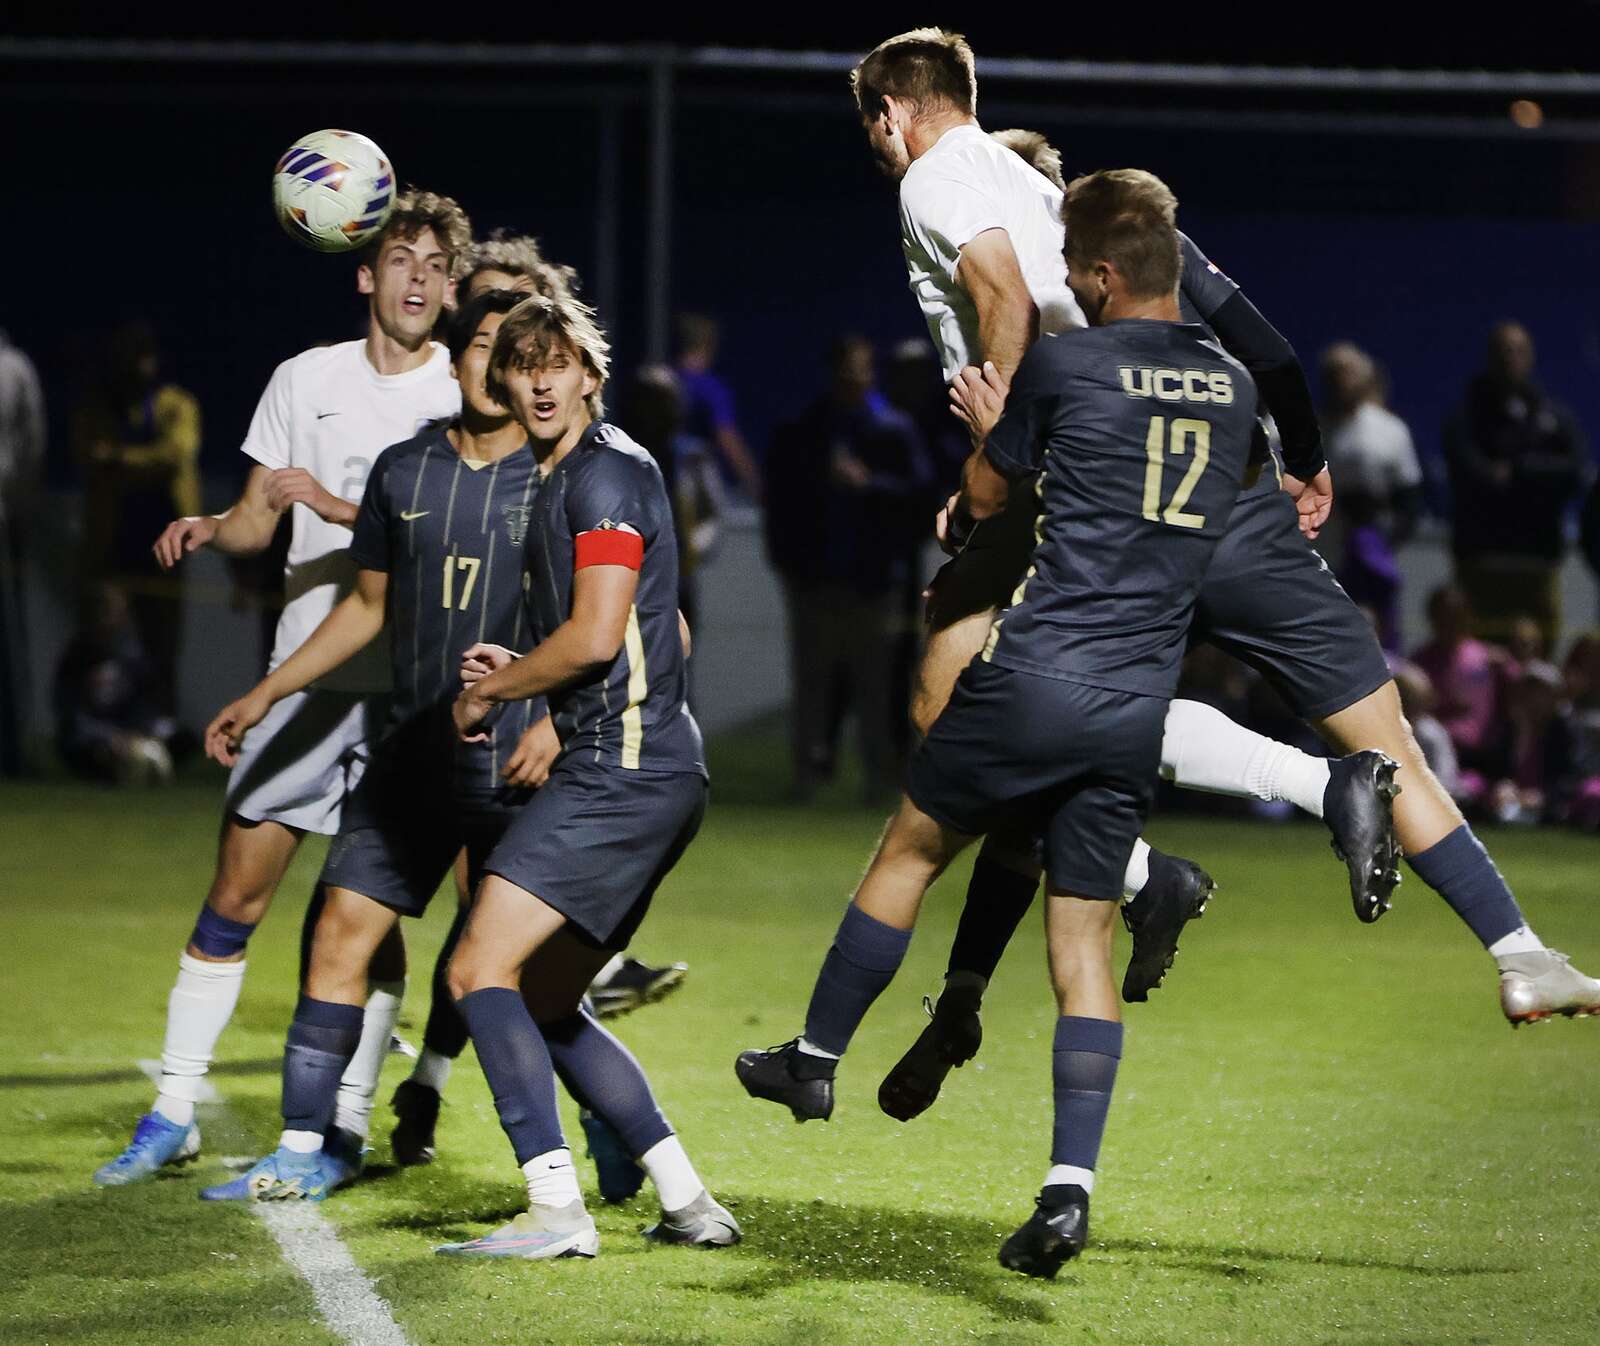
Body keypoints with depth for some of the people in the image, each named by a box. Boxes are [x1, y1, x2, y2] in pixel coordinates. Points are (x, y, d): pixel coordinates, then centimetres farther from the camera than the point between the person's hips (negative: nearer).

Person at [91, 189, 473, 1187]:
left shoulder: (468, 395, -3)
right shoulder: (307, 381, 8)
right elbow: (257, 523, 13)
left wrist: (341, 507, -25)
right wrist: (209, 528, -8)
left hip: (410, 683, -3)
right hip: (308, 675, 3)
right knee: (237, 892, 2)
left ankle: (345, 1127, 5)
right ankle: (175, 1114, 11)